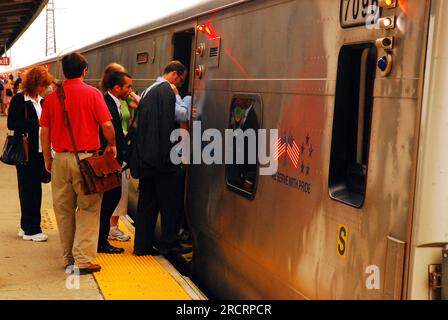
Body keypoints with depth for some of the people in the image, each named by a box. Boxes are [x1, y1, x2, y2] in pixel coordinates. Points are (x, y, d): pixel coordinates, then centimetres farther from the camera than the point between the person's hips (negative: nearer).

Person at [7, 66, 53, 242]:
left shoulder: (42, 101, 12)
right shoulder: (18, 100, -8)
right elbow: (11, 123, -15)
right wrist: (37, 123, -20)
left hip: (40, 151, 7)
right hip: (26, 153, -6)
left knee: (35, 189, 11)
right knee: (28, 190, 0)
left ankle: (26, 226, 22)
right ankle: (30, 230, 7)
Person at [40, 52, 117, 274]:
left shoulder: (52, 97, 4)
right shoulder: (92, 94, -6)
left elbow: (44, 131, 6)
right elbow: (106, 125, -9)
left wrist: (48, 159, 16)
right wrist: (111, 145, 9)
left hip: (60, 158, 4)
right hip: (86, 157, -3)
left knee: (64, 209, 14)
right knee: (88, 208, 4)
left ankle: (69, 258, 23)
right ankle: (82, 260, -1)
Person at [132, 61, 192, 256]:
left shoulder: (149, 90, 18)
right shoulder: (167, 90, -11)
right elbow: (167, 124, -18)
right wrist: (170, 154, -16)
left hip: (145, 157, 9)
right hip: (161, 155, -9)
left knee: (147, 202, 12)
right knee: (171, 201, 2)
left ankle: (142, 245, 15)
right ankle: (169, 243, 8)